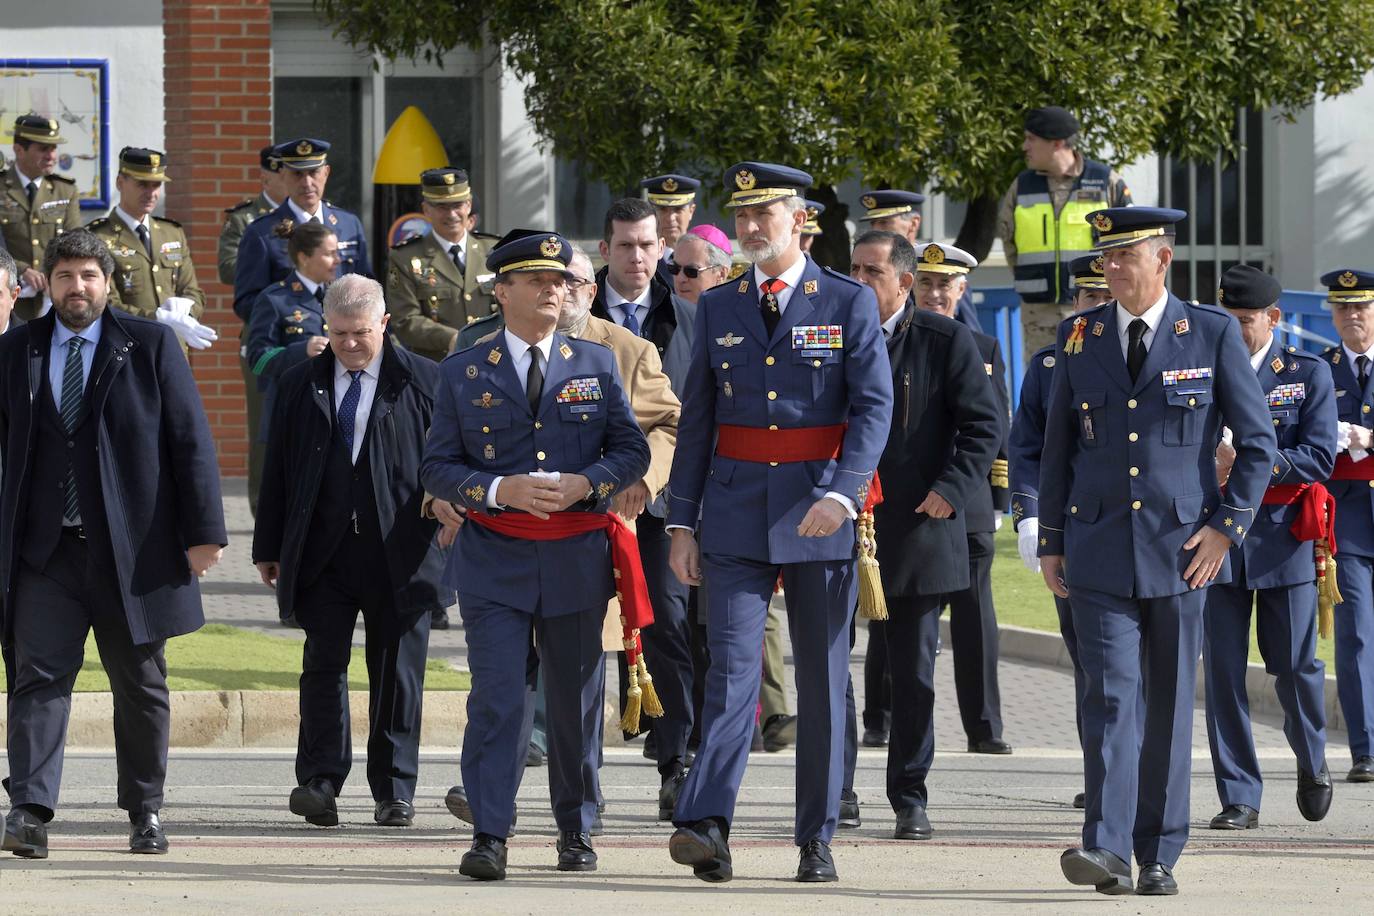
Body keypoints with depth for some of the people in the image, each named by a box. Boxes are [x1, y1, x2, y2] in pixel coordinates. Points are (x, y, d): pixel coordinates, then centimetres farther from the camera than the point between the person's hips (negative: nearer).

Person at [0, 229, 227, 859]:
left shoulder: (150, 346, 2)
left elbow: (191, 442, 0)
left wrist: (203, 531, -6)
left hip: (132, 547, 0)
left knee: (140, 683, 8)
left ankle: (145, 811, 20)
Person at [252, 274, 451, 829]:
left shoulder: (424, 382, 3)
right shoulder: (298, 385, 11)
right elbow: (277, 470, 13)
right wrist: (269, 548, 10)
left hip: (399, 554, -2)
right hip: (323, 552, 2)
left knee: (397, 673, 3)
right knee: (323, 663, -7)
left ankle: (393, 791, 9)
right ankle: (320, 783, -10)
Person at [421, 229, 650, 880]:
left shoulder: (597, 365, 8)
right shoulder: (462, 374, 4)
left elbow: (631, 450, 7)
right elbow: (438, 467, 2)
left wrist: (585, 484, -12)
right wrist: (501, 490, -15)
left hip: (577, 559, 2)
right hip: (494, 559, -2)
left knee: (575, 700, 9)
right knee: (496, 698, -11)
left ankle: (576, 833, 21)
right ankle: (489, 838, -11)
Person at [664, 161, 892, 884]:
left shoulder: (849, 303, 0)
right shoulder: (718, 309, 9)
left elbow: (874, 406, -8)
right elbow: (696, 420, 10)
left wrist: (841, 496, -22)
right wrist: (681, 523, 4)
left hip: (821, 517, -1)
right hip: (737, 517, 1)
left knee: (823, 680, 5)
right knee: (732, 667, -10)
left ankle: (816, 839, 12)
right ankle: (707, 826, -20)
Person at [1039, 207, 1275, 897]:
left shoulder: (1212, 335, 1)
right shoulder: (1079, 337, 8)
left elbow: (1257, 440, 3)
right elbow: (1057, 445, 13)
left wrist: (1228, 526, -5)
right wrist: (1051, 541, 10)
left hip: (1182, 548, -1)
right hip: (1100, 551, 1)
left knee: (1170, 701, 4)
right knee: (1109, 693, -11)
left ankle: (1159, 856, 11)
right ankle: (1107, 850, -18)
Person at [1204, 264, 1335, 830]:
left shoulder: (1309, 375, 3)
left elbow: (1320, 457, -7)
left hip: (1283, 535, -1)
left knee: (1294, 664, 2)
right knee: (1223, 669, -2)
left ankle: (1311, 761, 30)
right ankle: (1239, 798, 2)